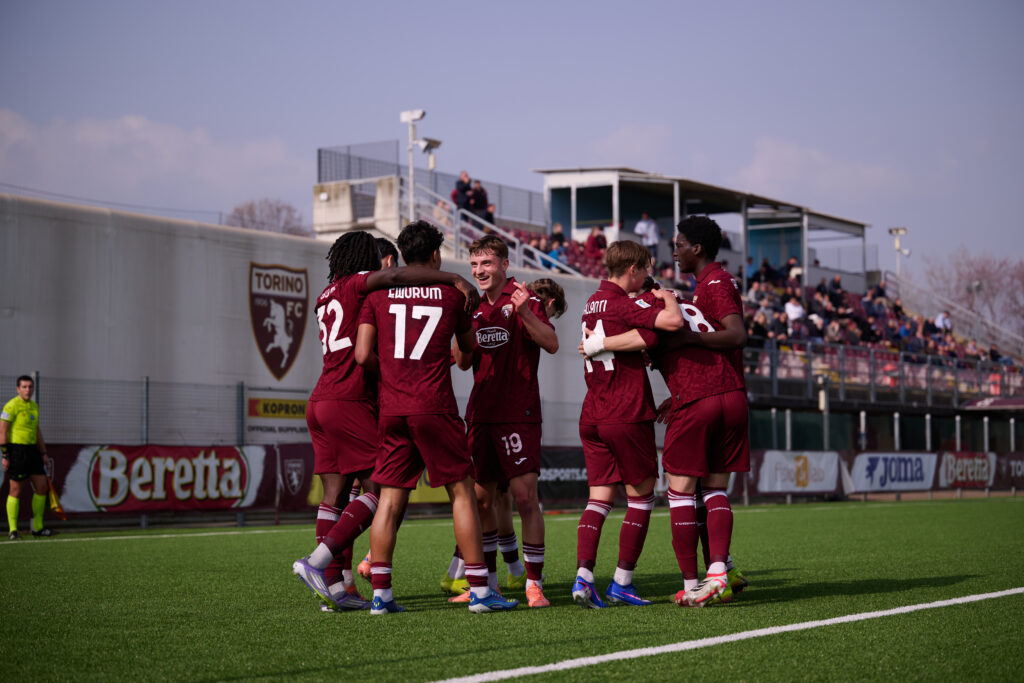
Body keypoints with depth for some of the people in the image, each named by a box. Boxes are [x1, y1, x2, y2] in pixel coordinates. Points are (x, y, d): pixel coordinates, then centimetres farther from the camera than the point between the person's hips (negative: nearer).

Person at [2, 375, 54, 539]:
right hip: (16, 449, -8)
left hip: (32, 449, 8)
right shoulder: (12, 406, -9)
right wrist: (5, 455, -16)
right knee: (15, 489, -5)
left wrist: (44, 453, 19)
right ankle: (13, 530, 0)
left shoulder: (34, 406, 15)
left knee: (42, 487, 7)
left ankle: (37, 527, 17)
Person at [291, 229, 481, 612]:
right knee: (378, 491, -8)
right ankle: (317, 562, -16)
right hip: (350, 404, -9)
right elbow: (398, 275, -23)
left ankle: (335, 586, 4)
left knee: (335, 495, 6)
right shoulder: (356, 284, -4)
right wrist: (456, 279, -25)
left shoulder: (328, 295, 22)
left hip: (321, 401, 9)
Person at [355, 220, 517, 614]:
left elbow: (363, 354, 1)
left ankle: (380, 593, 3)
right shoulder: (451, 294, 4)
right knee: (462, 492, 2)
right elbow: (469, 347, 17)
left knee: (390, 499, 5)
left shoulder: (379, 296, 7)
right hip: (434, 408, -3)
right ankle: (479, 590, 0)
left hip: (392, 410, 3)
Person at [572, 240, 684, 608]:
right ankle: (622, 582, 6)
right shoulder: (623, 304, -14)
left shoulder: (594, 302, 13)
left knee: (599, 497, 5)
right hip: (627, 415, -7)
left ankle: (583, 575, -11)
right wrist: (668, 299, -6)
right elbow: (673, 321, -27)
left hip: (592, 415, 7)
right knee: (642, 495, 6)